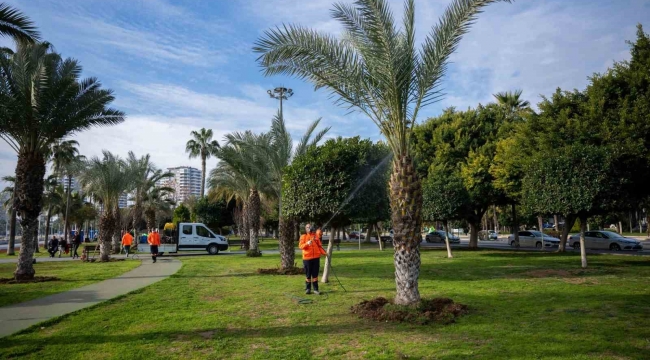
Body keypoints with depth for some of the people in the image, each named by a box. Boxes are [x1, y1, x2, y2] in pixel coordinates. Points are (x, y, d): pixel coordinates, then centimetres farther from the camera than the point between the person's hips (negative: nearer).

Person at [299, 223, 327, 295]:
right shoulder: (303, 237, 3)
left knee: (315, 274, 4)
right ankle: (307, 289, 14)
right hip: (307, 258, -2)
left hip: (316, 258, 2)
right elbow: (300, 246, -9)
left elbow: (319, 246, 11)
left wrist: (324, 253, -2)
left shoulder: (316, 236, 11)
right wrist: (307, 243, -26)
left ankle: (315, 289, 11)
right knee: (308, 274, 3)